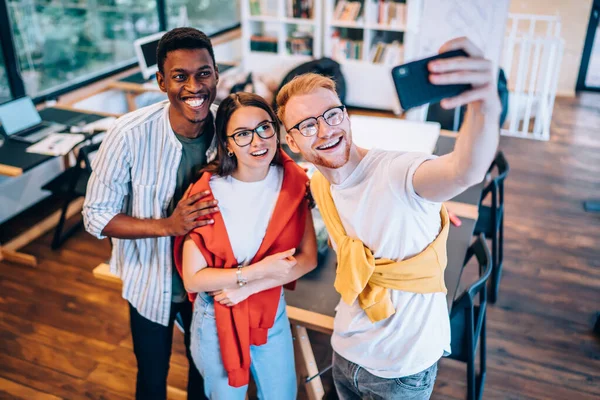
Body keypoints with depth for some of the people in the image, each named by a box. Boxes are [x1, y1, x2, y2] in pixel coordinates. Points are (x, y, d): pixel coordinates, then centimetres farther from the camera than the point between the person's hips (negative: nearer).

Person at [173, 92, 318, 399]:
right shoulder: (207, 192, -21)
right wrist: (259, 270, -28)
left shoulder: (293, 181, -11)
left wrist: (247, 288, -20)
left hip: (272, 314, 3)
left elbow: (308, 258, -11)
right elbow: (192, 278, -20)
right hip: (216, 321, -3)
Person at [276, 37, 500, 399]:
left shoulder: (396, 173, -29)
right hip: (346, 351, 6)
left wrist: (484, 108, -70)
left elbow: (466, 172, -51)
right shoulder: (318, 185, -5)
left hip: (404, 369, -6)